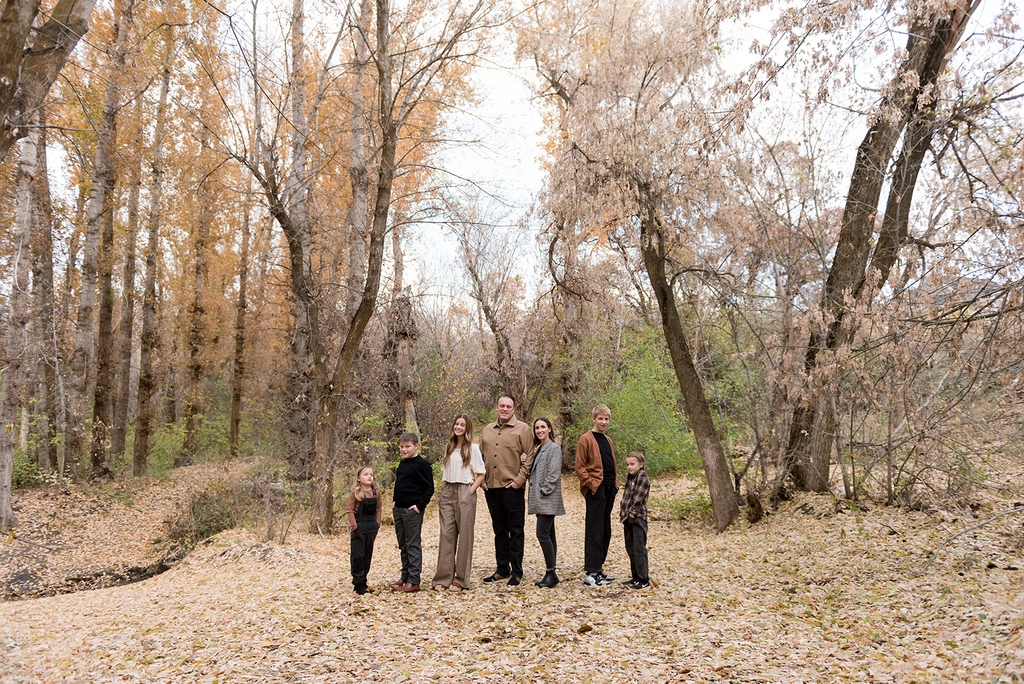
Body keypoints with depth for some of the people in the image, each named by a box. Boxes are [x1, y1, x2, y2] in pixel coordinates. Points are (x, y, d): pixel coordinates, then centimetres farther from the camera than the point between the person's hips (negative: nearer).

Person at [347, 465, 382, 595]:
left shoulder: (376, 492, 4)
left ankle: (363, 580, 20)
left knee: (368, 555, 10)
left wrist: (377, 524, 2)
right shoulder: (355, 492, -9)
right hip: (359, 526, -5)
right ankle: (358, 583, 5)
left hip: (371, 526, 5)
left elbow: (378, 509, 10)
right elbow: (350, 510, -9)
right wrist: (354, 525, -15)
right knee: (358, 555, -3)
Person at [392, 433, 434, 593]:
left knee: (413, 545, -4)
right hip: (399, 509, 8)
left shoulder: (421, 464, -12)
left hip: (412, 510, -8)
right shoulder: (402, 463, 13)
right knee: (402, 545, 15)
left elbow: (429, 488, -13)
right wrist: (396, 501, 14)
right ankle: (405, 576, 26)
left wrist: (420, 506, -17)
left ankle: (414, 581, 0)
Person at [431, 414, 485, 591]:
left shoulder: (472, 448, -2)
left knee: (464, 535, 0)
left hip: (465, 492, -4)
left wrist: (470, 492, -11)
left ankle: (461, 579, 7)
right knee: (446, 534, 2)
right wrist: (442, 495, 9)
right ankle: (443, 577, 7)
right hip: (448, 492, 5)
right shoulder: (449, 448, 13)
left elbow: (480, 474, -3)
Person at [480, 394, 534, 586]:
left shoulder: (522, 429, -3)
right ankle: (502, 569, 23)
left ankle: (516, 572, 9)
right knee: (499, 530, 14)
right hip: (491, 487, 6)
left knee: (516, 530, 1)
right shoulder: (488, 430, 14)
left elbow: (530, 456, -7)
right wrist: (481, 478, 5)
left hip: (512, 488, -5)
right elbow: (480, 456, 16)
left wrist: (520, 479, -13)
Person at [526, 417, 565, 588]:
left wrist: (543, 492, -16)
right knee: (548, 535, 10)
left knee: (543, 534, -12)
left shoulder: (554, 448, -8)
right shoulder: (538, 450, 18)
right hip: (539, 500, 9)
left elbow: (553, 475, -15)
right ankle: (550, 574, 13)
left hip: (547, 499, -9)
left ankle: (551, 573, -7)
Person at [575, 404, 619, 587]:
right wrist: (590, 484, -18)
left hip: (609, 489, 8)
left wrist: (615, 484, 11)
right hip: (595, 490, -8)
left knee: (605, 531, 12)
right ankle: (590, 573, -3)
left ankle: (598, 569, 21)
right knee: (594, 531, -7)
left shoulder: (608, 440, 18)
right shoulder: (586, 439, -6)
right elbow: (580, 467, -10)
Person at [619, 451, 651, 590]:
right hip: (628, 518, 9)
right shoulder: (630, 477, 15)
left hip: (638, 517, -9)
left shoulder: (642, 476, -10)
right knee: (630, 549, 13)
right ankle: (635, 577, 22)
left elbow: (638, 497, -17)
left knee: (639, 549, -6)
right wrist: (623, 512, 8)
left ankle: (644, 581, -1)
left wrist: (633, 511, -14)